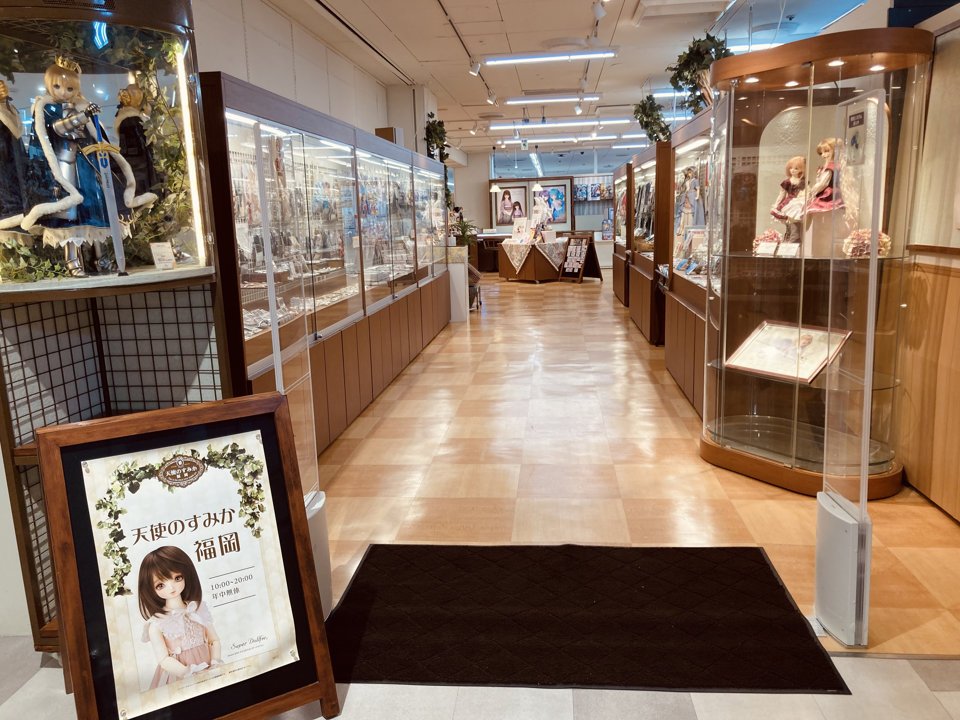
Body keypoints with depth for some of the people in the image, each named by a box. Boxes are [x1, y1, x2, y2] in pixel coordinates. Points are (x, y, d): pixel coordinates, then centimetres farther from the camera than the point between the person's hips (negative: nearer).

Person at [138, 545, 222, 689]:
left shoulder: (198, 609, 2)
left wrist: (214, 664, -10)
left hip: (207, 671, 1)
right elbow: (163, 659, -11)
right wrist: (188, 672, -22)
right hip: (178, 677, -1)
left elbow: (214, 640, 4)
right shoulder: (156, 624, -6)